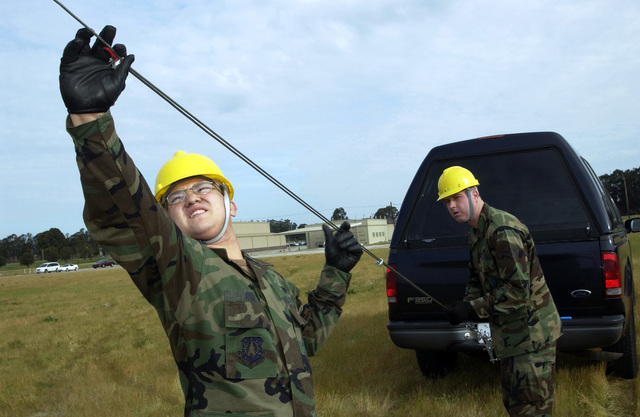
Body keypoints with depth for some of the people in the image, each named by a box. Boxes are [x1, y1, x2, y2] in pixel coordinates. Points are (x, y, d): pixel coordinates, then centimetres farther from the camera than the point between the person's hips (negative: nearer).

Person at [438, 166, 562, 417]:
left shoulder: (502, 229, -21)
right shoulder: (475, 234, 11)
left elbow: (518, 288, -26)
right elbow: (477, 279, 19)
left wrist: (474, 309, -23)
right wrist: (466, 305, -1)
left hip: (531, 332, -10)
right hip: (510, 334, 10)